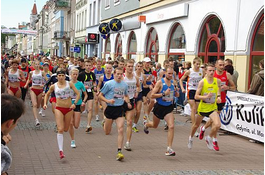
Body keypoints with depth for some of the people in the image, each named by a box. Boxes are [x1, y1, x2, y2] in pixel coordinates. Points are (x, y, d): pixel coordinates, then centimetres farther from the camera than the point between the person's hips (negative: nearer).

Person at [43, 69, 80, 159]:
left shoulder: (69, 84, -2)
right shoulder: (53, 86, 0)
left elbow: (78, 94, -3)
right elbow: (47, 94, 18)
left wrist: (74, 103, -15)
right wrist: (45, 103, 5)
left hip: (69, 109, 1)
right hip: (59, 108, -1)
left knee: (66, 129, 13)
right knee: (60, 129, -13)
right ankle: (60, 150, -12)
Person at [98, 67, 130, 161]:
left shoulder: (125, 85, 7)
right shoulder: (108, 84, -6)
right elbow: (100, 95, -2)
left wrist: (128, 102, 5)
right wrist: (108, 101, -18)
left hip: (120, 109, 2)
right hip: (110, 108, -2)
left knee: (120, 130, -12)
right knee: (107, 132, 8)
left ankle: (119, 152, -7)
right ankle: (105, 122, 47)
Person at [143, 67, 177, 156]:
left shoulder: (173, 82, 3)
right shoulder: (160, 82, -14)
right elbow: (152, 95, -19)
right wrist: (164, 94, -25)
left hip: (169, 107, 3)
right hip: (159, 107, -3)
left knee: (171, 126, -15)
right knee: (155, 125, 20)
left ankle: (169, 149, -12)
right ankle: (146, 124, 58)